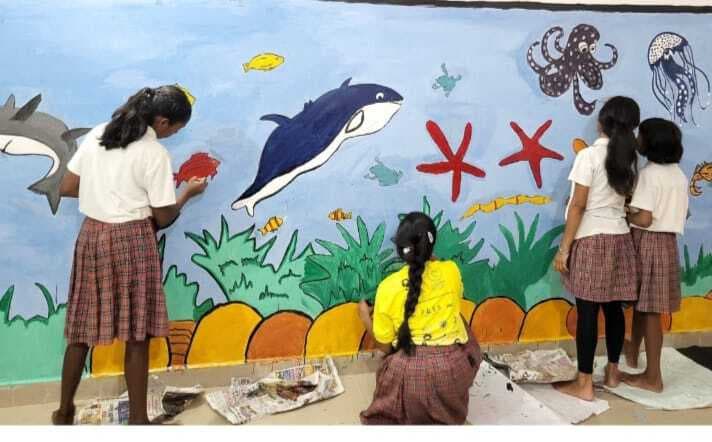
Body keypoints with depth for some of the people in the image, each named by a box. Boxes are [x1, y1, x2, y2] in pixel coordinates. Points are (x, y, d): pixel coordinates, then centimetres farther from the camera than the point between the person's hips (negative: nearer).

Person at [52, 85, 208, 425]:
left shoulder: (96, 135, 5)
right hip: (132, 241, -6)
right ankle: (137, 419, 12)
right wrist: (189, 192, 9)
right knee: (137, 334, 3)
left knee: (82, 329, 15)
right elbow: (163, 218, -8)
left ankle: (64, 412, 27)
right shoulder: (155, 154, -11)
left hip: (91, 235, 6)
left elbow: (66, 188, 9)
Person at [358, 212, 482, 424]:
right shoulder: (451, 271, -1)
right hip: (453, 369, 1)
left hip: (411, 373, -1)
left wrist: (365, 317, 19)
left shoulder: (388, 287, -6)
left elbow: (385, 345, 3)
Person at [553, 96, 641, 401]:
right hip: (619, 238, 6)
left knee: (587, 310, -3)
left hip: (592, 239, -6)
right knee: (613, 307, 14)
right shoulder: (628, 158, 8)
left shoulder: (589, 155, -11)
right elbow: (628, 200, 5)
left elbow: (578, 205, -13)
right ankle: (613, 371, 26)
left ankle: (584, 383, 3)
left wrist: (564, 248, -9)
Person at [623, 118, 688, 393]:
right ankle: (633, 352, 39)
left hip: (648, 243, -8)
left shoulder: (649, 174, -16)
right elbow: (674, 213, 14)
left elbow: (644, 219, -22)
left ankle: (653, 377, 5)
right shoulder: (679, 174, 10)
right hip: (668, 242, 8)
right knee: (642, 302, 22)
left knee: (649, 309, -2)